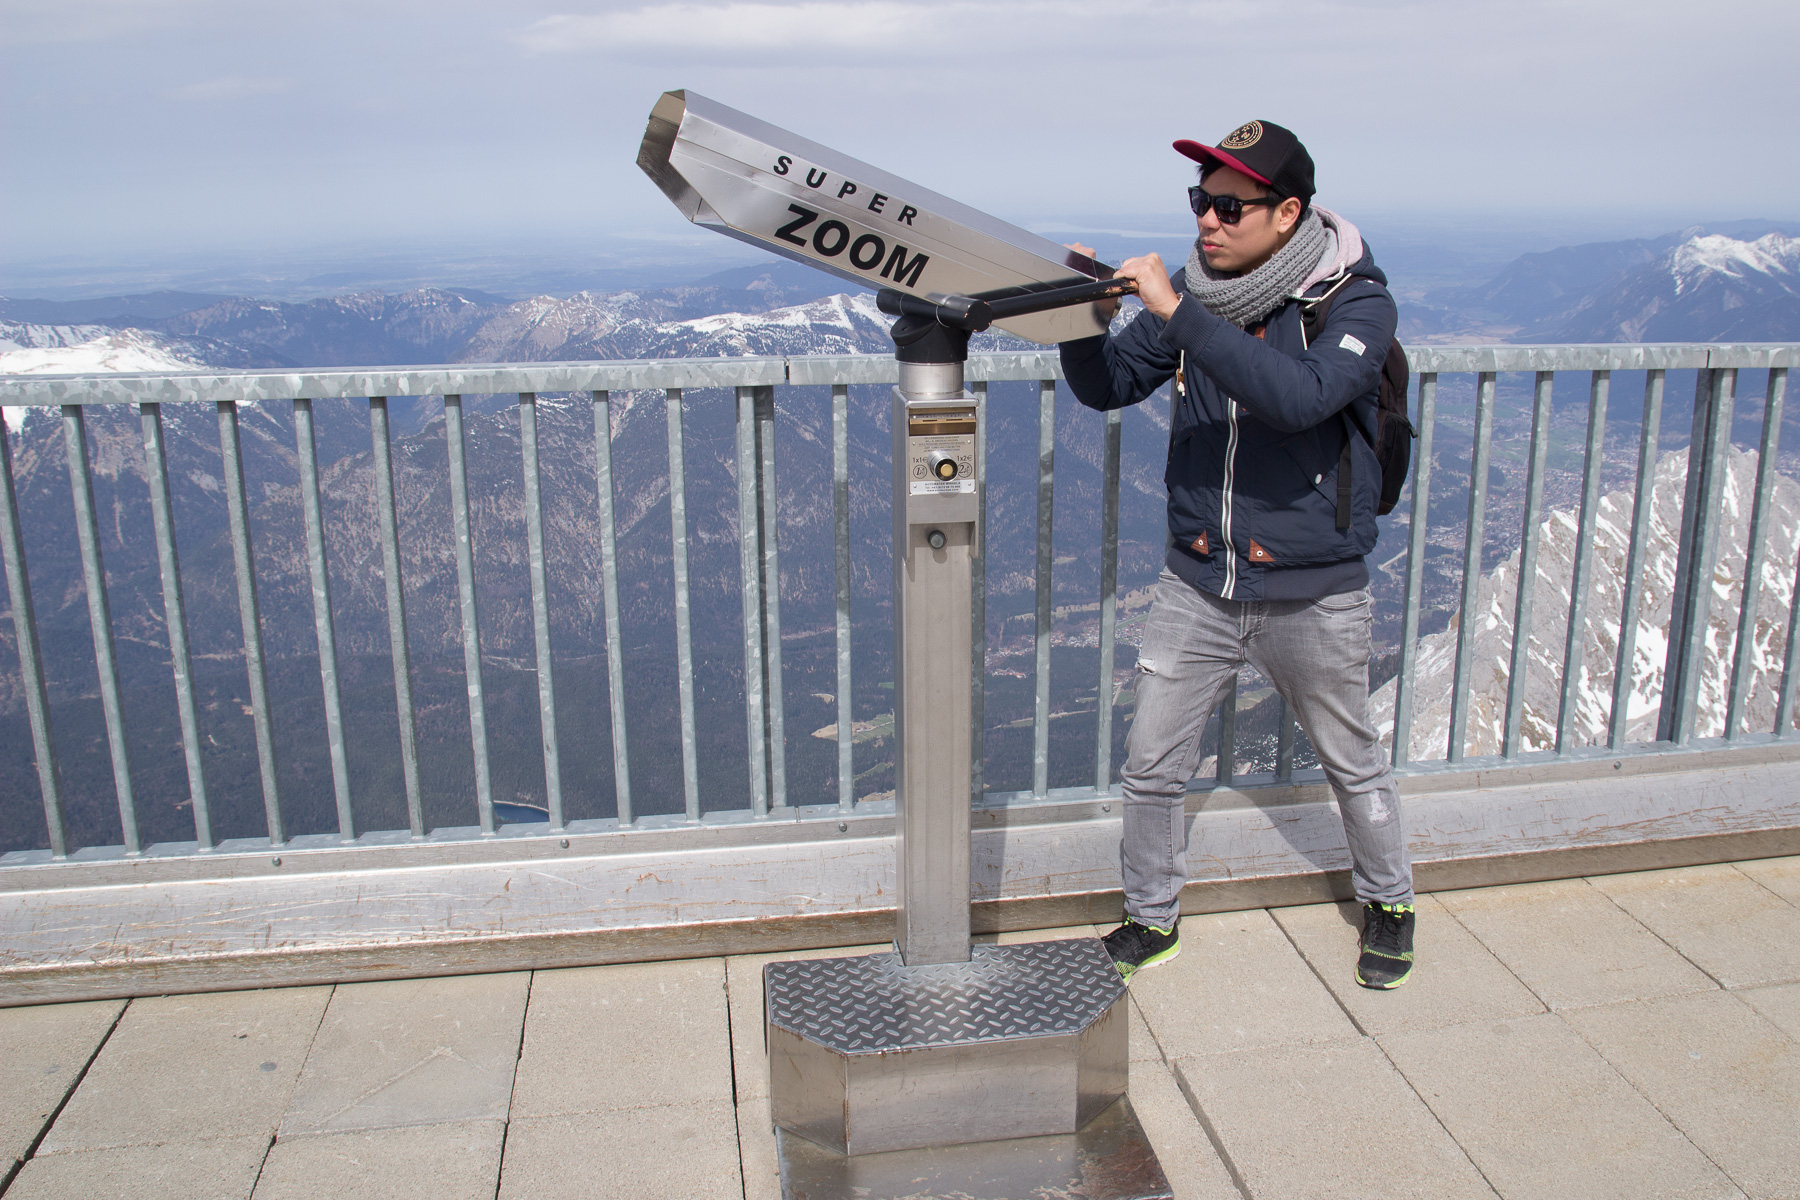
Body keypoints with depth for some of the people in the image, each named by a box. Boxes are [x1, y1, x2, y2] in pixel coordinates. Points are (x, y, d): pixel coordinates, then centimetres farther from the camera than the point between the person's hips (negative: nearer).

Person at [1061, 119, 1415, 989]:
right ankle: (1152, 919, 31)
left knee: (1352, 763, 17)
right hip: (1196, 586, 3)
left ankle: (1388, 903, 43)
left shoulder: (1356, 303, -14)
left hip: (1312, 596, -3)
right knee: (1151, 764, 8)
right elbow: (1107, 386, 3)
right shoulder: (1197, 291, -1)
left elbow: (1297, 397, -33)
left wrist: (1178, 312, -35)